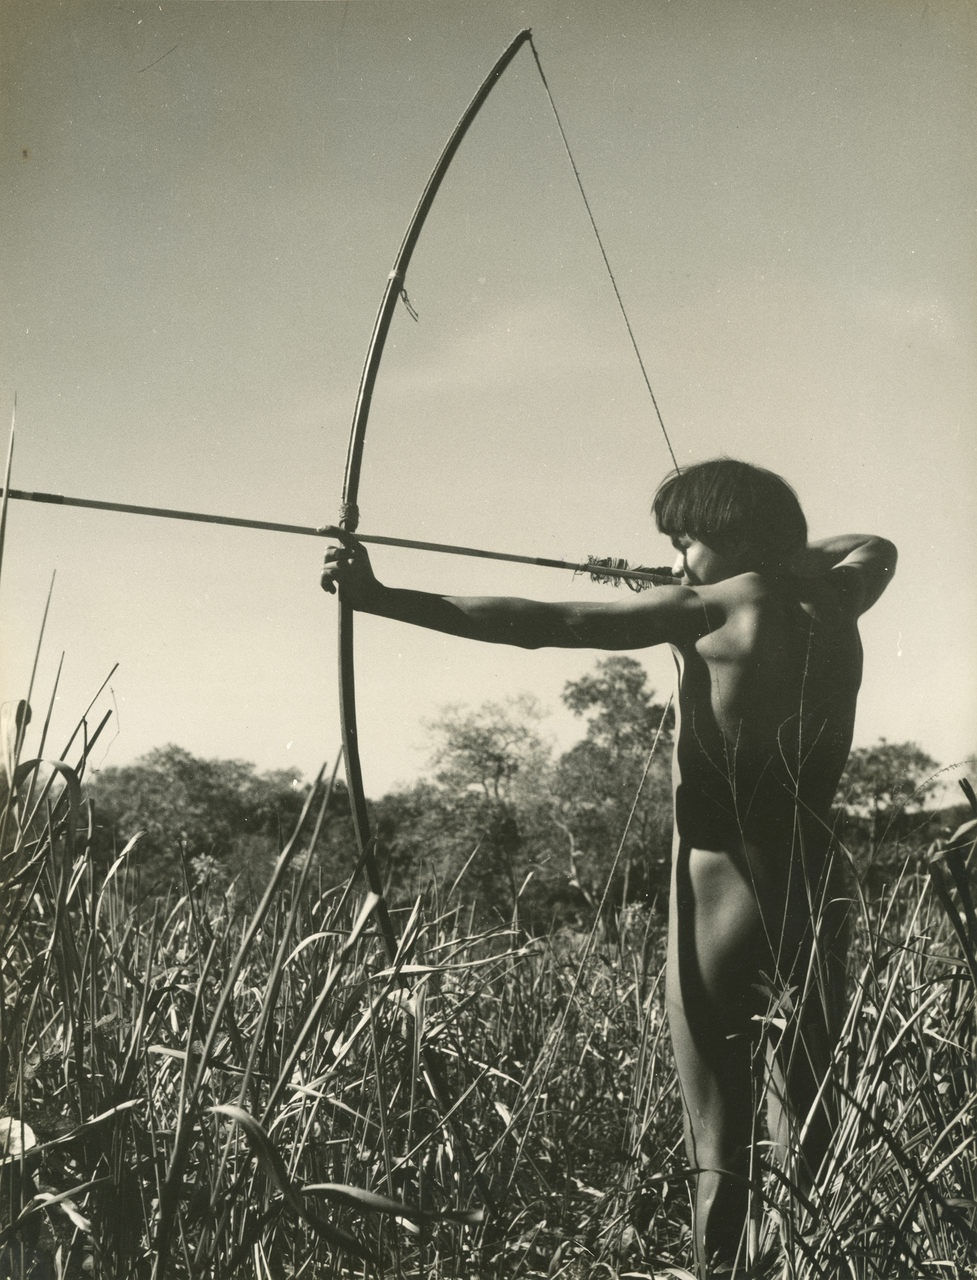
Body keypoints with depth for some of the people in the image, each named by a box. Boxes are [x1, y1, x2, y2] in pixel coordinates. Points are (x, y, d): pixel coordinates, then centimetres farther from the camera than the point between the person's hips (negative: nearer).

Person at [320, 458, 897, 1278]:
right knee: (813, 1147, 13)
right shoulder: (832, 606, 8)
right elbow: (876, 549, 34)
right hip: (817, 900, 6)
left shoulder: (720, 606, -9)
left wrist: (384, 599, -12)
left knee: (723, 1156, 1)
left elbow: (538, 625, -13)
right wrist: (779, 554, 29)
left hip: (725, 905, -6)